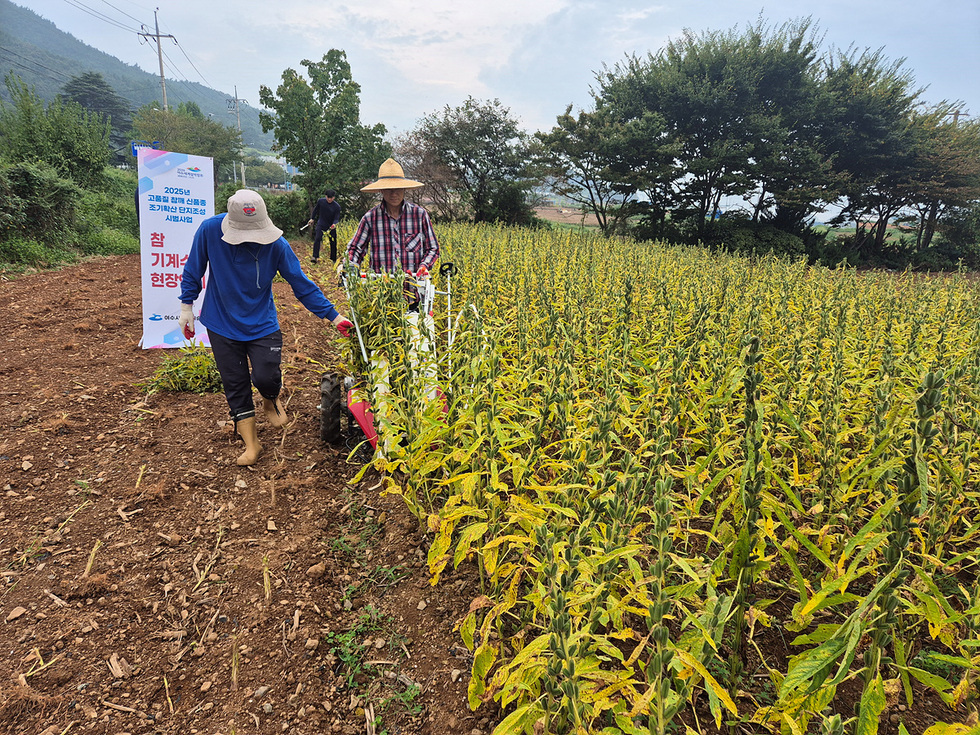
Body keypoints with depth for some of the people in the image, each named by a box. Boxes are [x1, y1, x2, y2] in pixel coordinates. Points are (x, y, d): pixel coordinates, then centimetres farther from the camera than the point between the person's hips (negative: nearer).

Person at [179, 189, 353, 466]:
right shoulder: (210, 230, -16)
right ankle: (251, 444, 21)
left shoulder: (276, 243, -18)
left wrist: (333, 316, -13)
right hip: (222, 324, 1)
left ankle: (271, 401, 28)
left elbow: (302, 285, -11)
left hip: (262, 324, -1)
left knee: (266, 377, -12)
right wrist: (187, 305, 4)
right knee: (235, 385, 5)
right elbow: (194, 269, 1)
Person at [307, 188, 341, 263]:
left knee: (333, 243, 6)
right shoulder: (320, 201, -8)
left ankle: (333, 259, 21)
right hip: (321, 224, 0)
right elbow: (315, 209, 10)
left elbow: (337, 218, -15)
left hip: (331, 226, 0)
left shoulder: (337, 206, -13)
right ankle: (315, 257, -24)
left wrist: (334, 224, -36)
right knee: (317, 239, -19)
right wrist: (312, 219, 17)